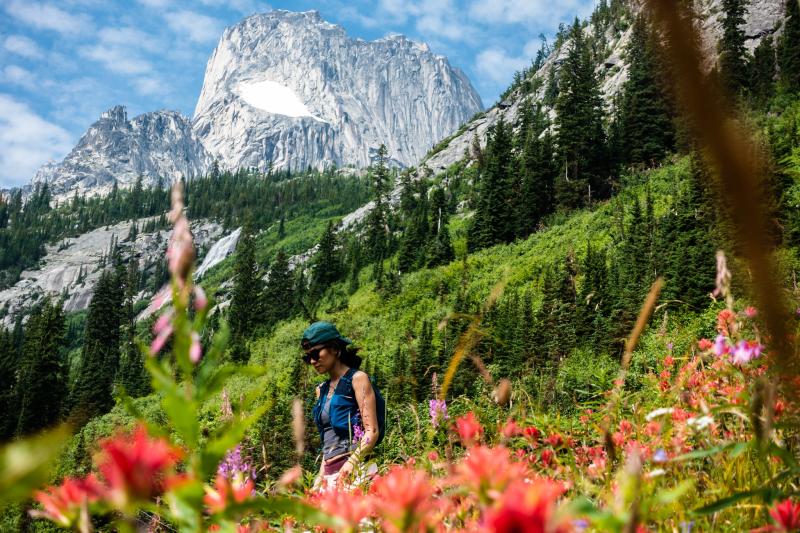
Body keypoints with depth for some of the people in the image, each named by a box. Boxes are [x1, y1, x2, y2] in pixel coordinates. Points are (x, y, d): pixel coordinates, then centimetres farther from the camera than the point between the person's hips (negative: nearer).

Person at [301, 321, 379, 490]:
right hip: (328, 471, 6)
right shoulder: (322, 389, 19)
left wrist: (351, 464, -21)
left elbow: (372, 431, -9)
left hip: (352, 469, -6)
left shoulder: (357, 379, -1)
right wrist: (321, 475, 12)